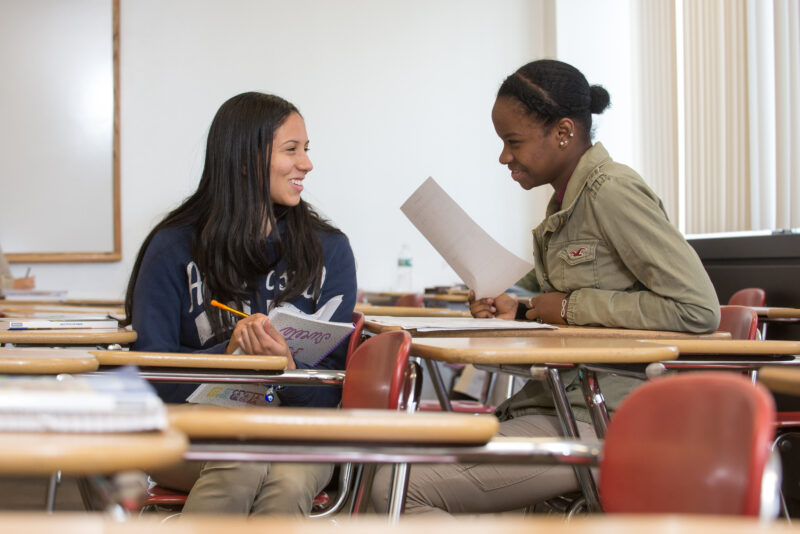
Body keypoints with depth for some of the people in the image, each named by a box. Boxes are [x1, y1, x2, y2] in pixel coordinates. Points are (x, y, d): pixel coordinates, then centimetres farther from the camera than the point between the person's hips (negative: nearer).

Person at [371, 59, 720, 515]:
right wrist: (522, 313, 6)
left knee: (402, 490, -18)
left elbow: (699, 309, -19)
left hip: (600, 421, -9)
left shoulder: (614, 192, -13)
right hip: (558, 402, 9)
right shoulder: (566, 198, 15)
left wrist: (573, 307, -14)